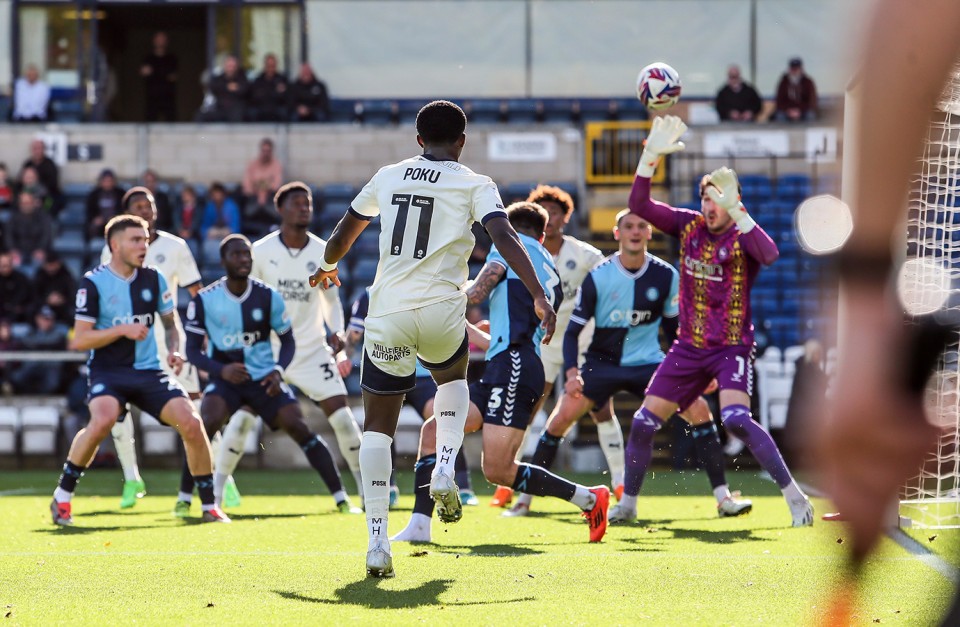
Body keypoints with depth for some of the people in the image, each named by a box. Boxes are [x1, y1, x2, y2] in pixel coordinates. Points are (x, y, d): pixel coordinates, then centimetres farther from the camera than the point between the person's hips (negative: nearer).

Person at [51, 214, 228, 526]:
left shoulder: (153, 278, 5)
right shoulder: (94, 283, -9)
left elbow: (170, 323, 19)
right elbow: (79, 340, -11)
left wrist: (174, 350, -1)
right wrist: (123, 329, -20)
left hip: (149, 371, 4)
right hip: (108, 371, -4)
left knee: (191, 423, -13)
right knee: (102, 420, -33)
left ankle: (210, 506, 1)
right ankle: (62, 498, -14)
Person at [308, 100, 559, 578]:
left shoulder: (388, 177, 12)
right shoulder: (474, 185, 3)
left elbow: (345, 231, 25)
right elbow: (505, 238, -13)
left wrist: (327, 268, 45)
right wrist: (539, 297, -17)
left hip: (388, 315, 1)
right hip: (441, 314, -1)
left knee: (377, 426, 9)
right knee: (453, 377, 34)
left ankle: (377, 542, -4)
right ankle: (445, 470, 12)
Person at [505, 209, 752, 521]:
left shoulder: (666, 276, -4)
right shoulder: (597, 277, -11)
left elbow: (673, 327, 9)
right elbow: (574, 330, -8)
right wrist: (572, 372, -23)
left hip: (648, 363, 1)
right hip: (602, 363, -1)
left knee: (698, 409, -15)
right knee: (562, 417, -17)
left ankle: (723, 498, -8)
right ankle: (524, 499, -3)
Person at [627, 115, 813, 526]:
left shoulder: (743, 236, -12)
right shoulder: (688, 226, 2)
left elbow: (769, 254, -35)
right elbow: (639, 206, -6)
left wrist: (734, 212, -41)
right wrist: (650, 156, -18)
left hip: (732, 347, -5)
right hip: (689, 347, 5)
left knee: (735, 419, -27)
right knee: (644, 422, 3)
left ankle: (794, 496, -20)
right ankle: (627, 502, 22)